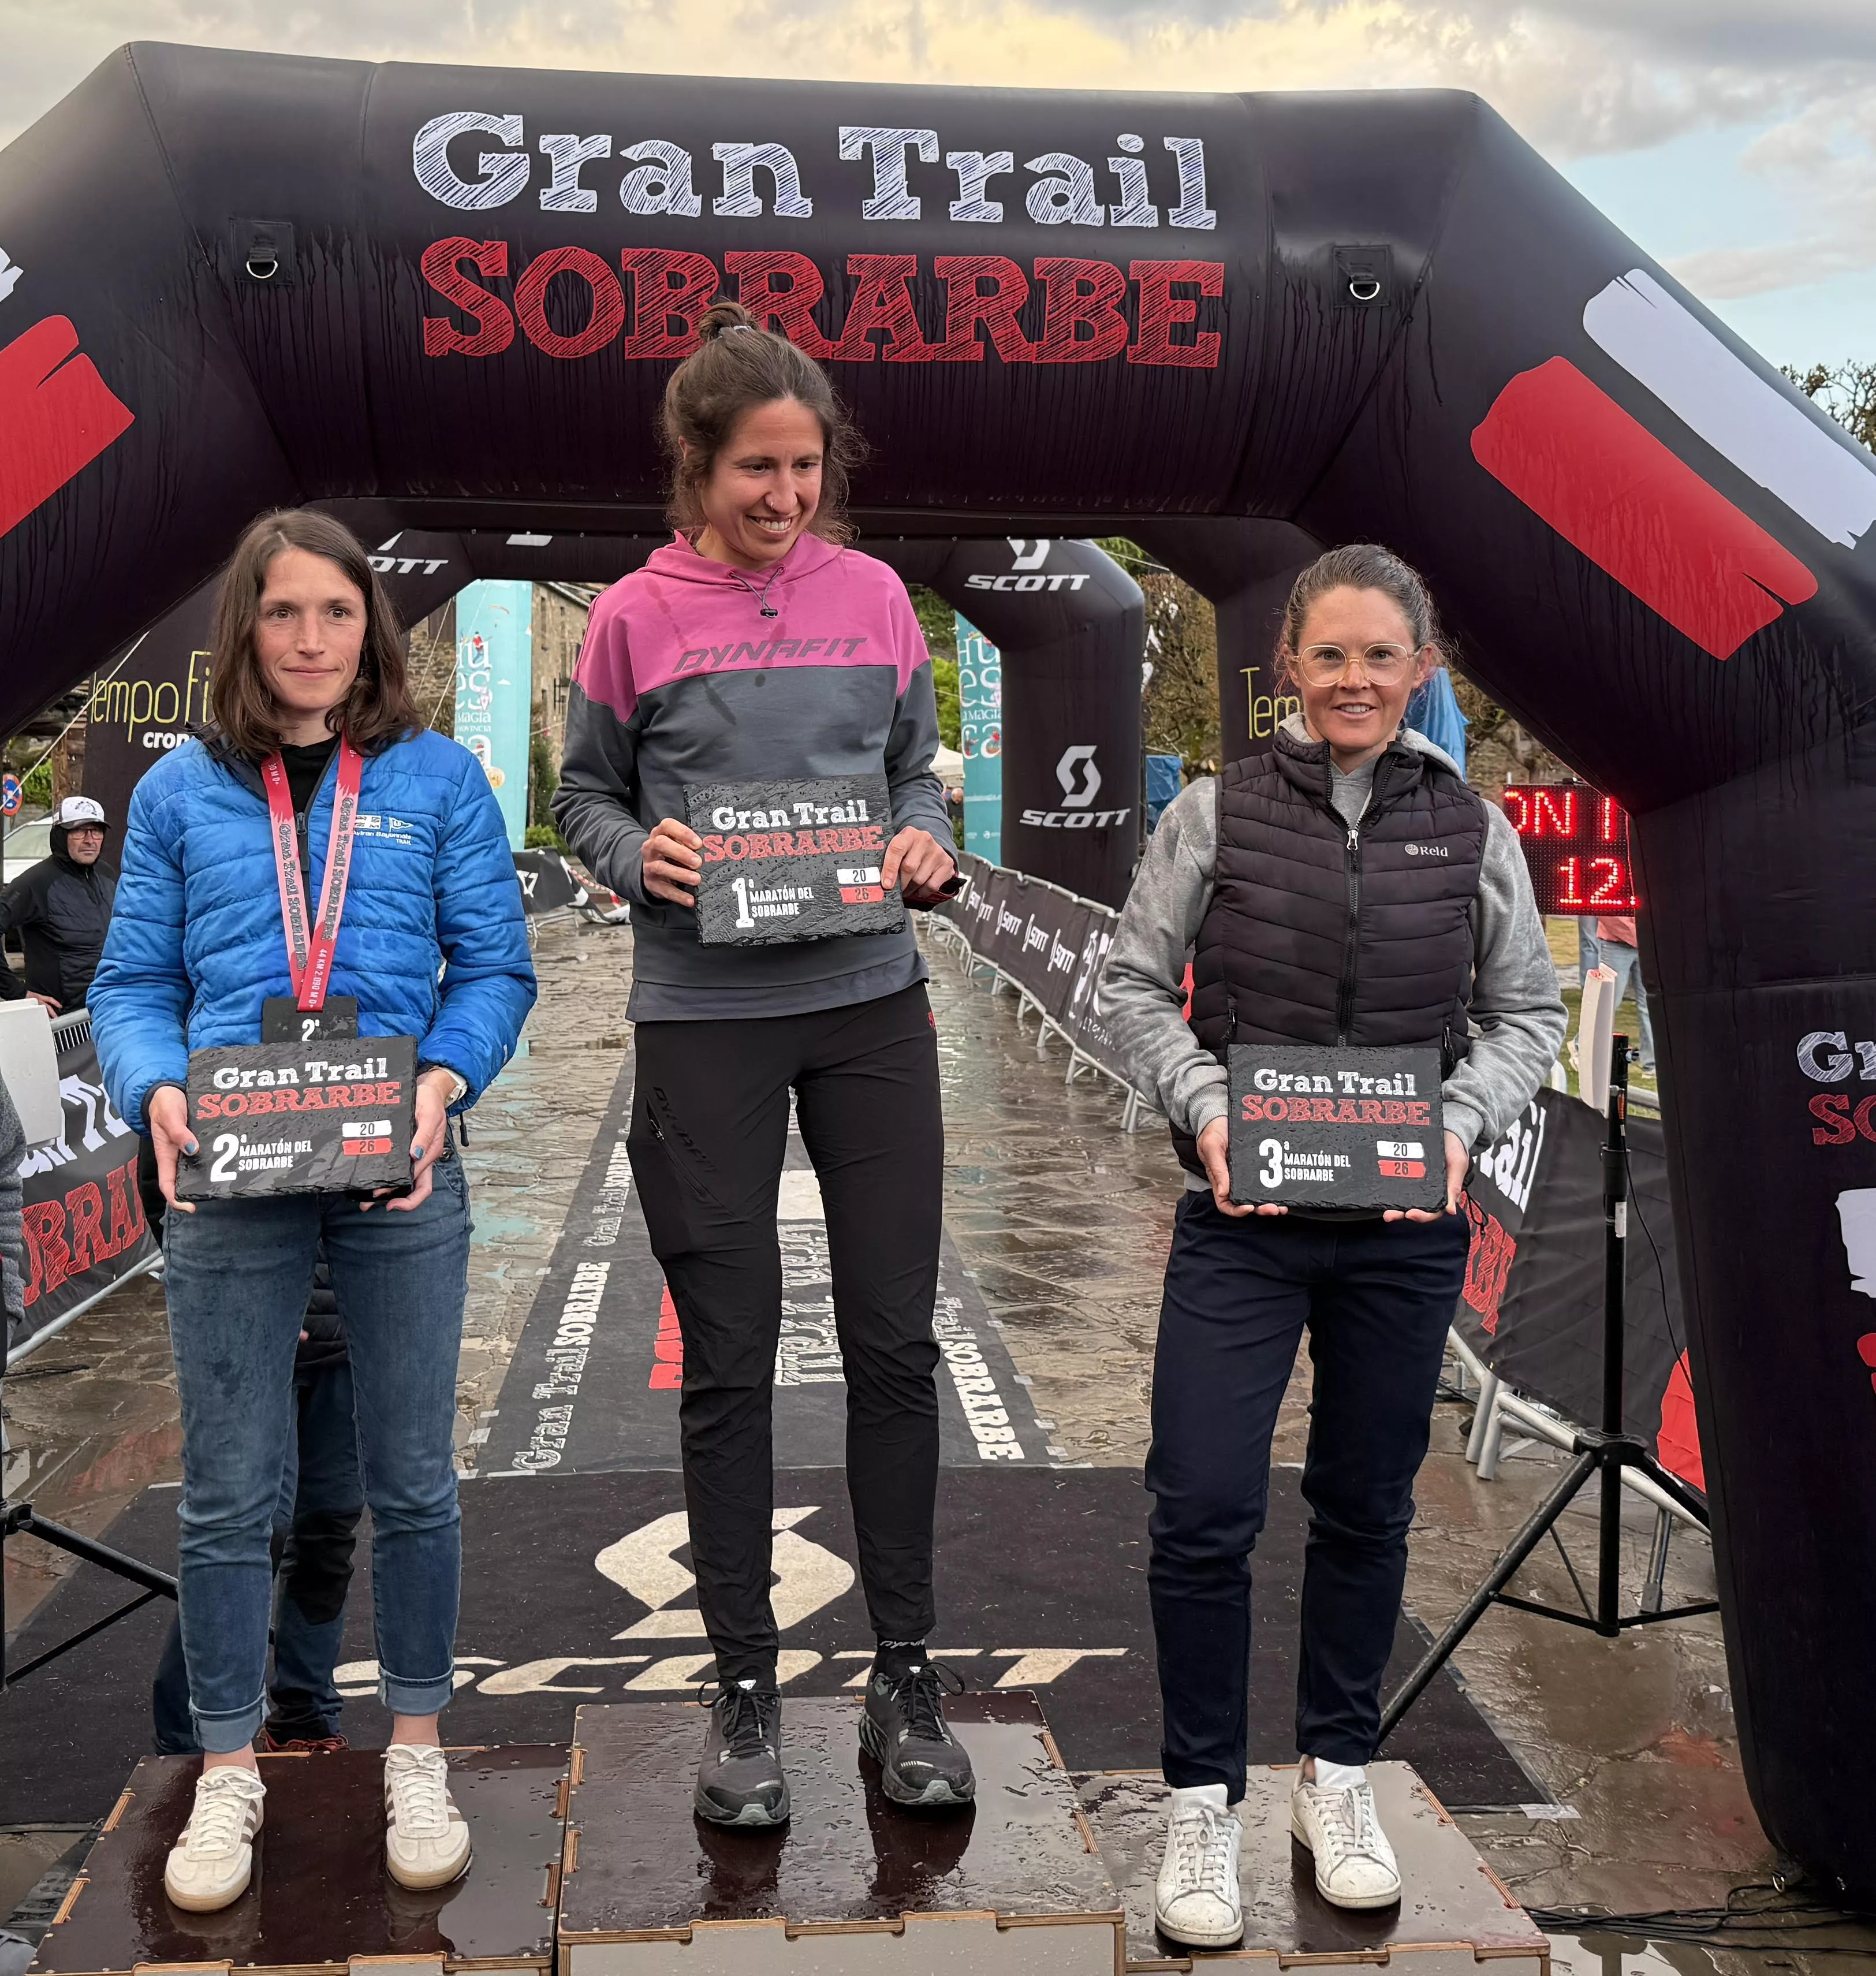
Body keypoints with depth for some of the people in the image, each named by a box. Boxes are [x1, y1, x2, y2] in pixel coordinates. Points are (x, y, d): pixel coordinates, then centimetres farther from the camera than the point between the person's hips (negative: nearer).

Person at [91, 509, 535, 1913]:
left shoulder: (438, 776, 5)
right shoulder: (181, 791, 9)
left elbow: (495, 965, 2)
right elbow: (135, 980, 8)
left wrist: (445, 1078, -16)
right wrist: (156, 1088, -12)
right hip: (229, 1178, 1)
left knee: (413, 1477, 9)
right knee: (229, 1491, 8)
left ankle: (417, 1758, 26)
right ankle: (229, 1776, 25)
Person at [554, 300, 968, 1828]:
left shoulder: (872, 596, 6)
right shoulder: (637, 618, 1)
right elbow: (585, 798, 8)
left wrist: (927, 845, -7)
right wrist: (642, 857, -13)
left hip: (873, 1006, 2)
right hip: (704, 1019, -1)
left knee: (895, 1342, 5)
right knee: (729, 1359, 5)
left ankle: (906, 1675, 22)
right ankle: (745, 1687, 21)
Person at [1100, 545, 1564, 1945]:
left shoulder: (1474, 831, 4)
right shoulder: (1217, 814, -1)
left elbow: (1529, 1014, 9)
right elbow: (1134, 986, 3)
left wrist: (1462, 1123, -8)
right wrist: (1204, 1107, -12)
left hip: (1405, 1226, 2)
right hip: (1241, 1217, -2)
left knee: (1368, 1507, 14)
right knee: (1204, 1509, -6)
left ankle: (1339, 1775, 34)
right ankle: (1204, 1801, 14)